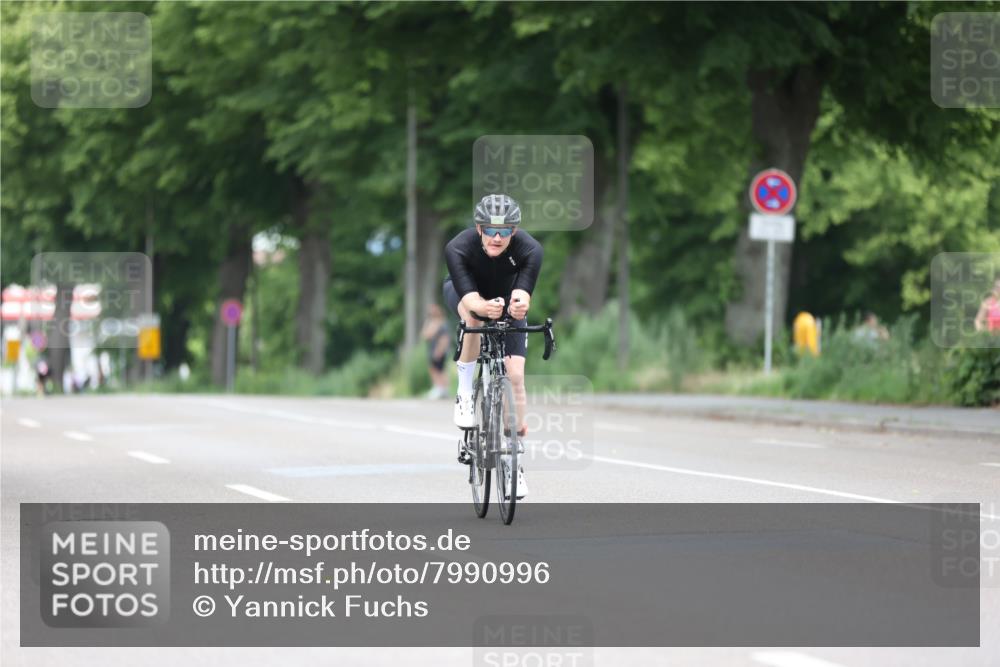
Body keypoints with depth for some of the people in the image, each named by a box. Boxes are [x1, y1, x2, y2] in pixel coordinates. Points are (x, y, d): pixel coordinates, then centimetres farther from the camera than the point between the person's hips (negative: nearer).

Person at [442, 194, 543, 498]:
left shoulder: (529, 250, -35)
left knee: (515, 373, -12)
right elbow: (470, 299, -45)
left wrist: (519, 304, -69)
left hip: (507, 300, 1)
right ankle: (465, 392, -19)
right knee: (473, 318, -38)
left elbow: (523, 294, -45)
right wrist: (486, 307, -68)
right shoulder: (458, 248, -37)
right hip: (463, 292, -1)